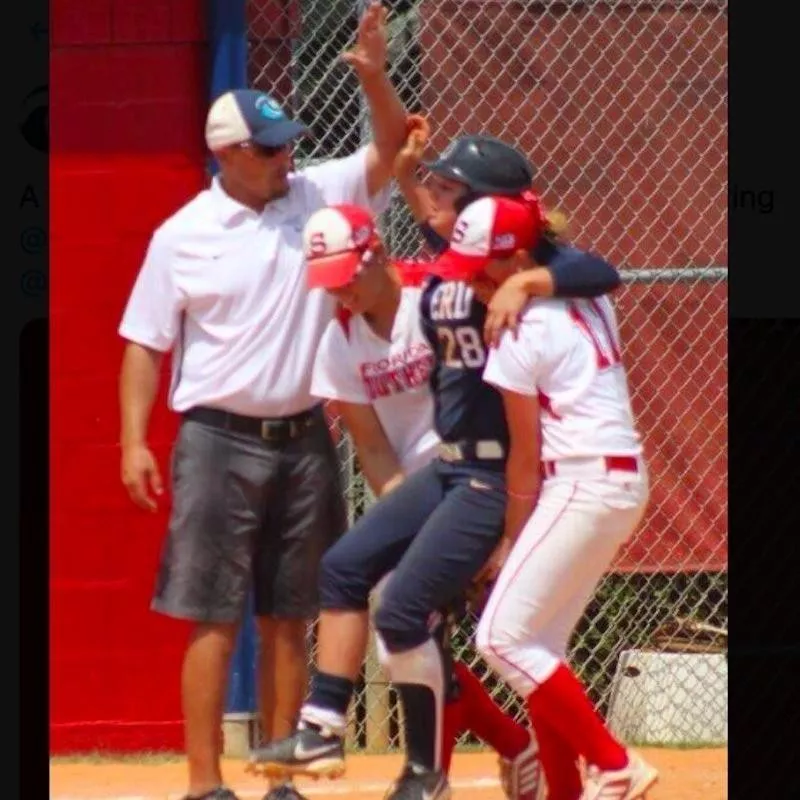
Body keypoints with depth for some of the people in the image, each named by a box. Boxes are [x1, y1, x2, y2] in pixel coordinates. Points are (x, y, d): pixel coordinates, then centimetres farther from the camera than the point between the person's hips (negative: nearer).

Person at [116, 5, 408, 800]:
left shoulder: (318, 196, 3)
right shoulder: (182, 236, -3)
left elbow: (391, 148, -1)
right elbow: (145, 344, -1)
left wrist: (374, 77, -19)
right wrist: (133, 443, -8)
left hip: (303, 439, 3)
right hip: (220, 441, -3)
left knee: (288, 618, 8)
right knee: (214, 619, -4)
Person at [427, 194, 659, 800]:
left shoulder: (520, 331, -12)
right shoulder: (588, 298, 9)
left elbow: (526, 454, -8)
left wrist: (511, 538, 1)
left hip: (583, 483, -9)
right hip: (628, 481, 9)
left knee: (502, 637, -8)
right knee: (540, 644, 12)